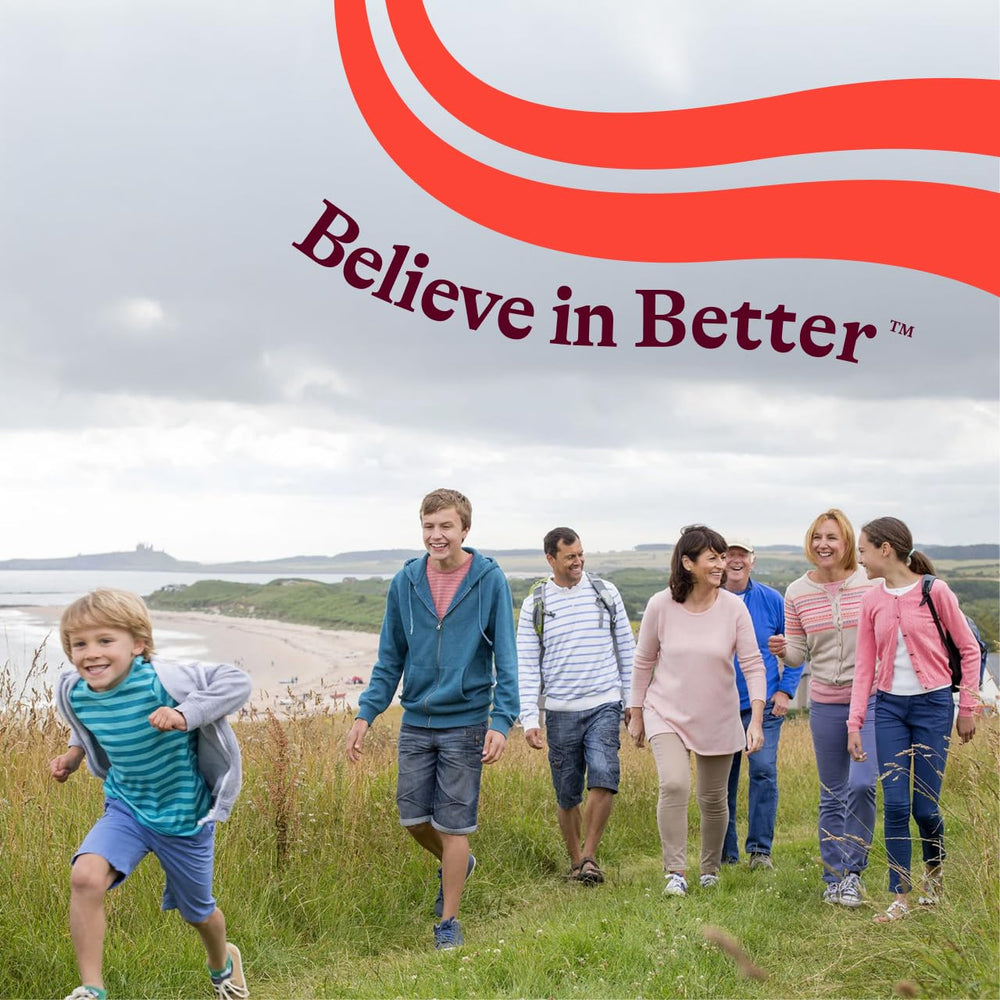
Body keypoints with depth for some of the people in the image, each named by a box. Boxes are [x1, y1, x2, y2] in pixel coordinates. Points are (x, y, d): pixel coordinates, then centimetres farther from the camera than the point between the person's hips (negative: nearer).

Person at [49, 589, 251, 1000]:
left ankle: (222, 962, 54)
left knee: (197, 912, 18)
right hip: (126, 809, 3)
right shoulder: (74, 693, -12)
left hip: (185, 817, -3)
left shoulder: (160, 681, -30)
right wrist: (75, 751, -4)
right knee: (85, 876, -28)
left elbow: (236, 682, -29)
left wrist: (186, 715, -40)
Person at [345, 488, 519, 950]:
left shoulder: (489, 580, -7)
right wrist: (366, 713, 0)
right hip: (416, 721, 4)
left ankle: (448, 920, 17)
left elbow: (506, 657, -6)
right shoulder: (405, 582, 2)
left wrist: (502, 720, -17)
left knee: (453, 825, 2)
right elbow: (390, 658, 9)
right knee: (413, 817, 8)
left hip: (465, 722, -3)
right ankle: (456, 865, 39)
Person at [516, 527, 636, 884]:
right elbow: (526, 666, 1)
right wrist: (529, 720, -7)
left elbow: (626, 649, 12)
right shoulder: (535, 605, 1)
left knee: (603, 781, -18)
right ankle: (575, 861, 24)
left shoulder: (605, 593, 4)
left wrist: (633, 701, 10)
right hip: (560, 711, 0)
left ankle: (590, 855, -4)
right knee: (567, 795, 6)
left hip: (604, 706, 0)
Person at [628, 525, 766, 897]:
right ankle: (675, 872, -11)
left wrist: (756, 720, -18)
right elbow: (643, 662, 2)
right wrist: (636, 713, 8)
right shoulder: (661, 605, -11)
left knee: (713, 799, 11)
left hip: (719, 720, 2)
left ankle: (710, 870, 35)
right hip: (667, 715, -1)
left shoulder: (733, 607, -10)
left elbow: (753, 664, -9)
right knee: (674, 785, -23)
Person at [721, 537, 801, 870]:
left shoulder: (772, 601, 1)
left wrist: (785, 690, -1)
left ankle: (760, 849, -1)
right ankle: (725, 854, 16)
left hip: (763, 705, -1)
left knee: (764, 772, -11)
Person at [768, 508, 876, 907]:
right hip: (825, 705, 3)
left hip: (870, 699, -3)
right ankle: (834, 878, 23)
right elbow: (797, 653, 5)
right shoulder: (797, 593, 1)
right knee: (832, 796, 10)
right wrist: (782, 650, -17)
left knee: (861, 785, -16)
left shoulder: (871, 584, -5)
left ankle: (853, 870, 1)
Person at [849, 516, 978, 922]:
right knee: (895, 803, -3)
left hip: (932, 704, -3)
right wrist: (855, 723, 1)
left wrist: (967, 708, -1)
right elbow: (864, 666, 6)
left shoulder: (934, 591, -8)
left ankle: (934, 871, 30)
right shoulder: (872, 601, 4)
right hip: (890, 707, 3)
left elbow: (969, 649, -1)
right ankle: (900, 897, 6)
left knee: (924, 805, 0)